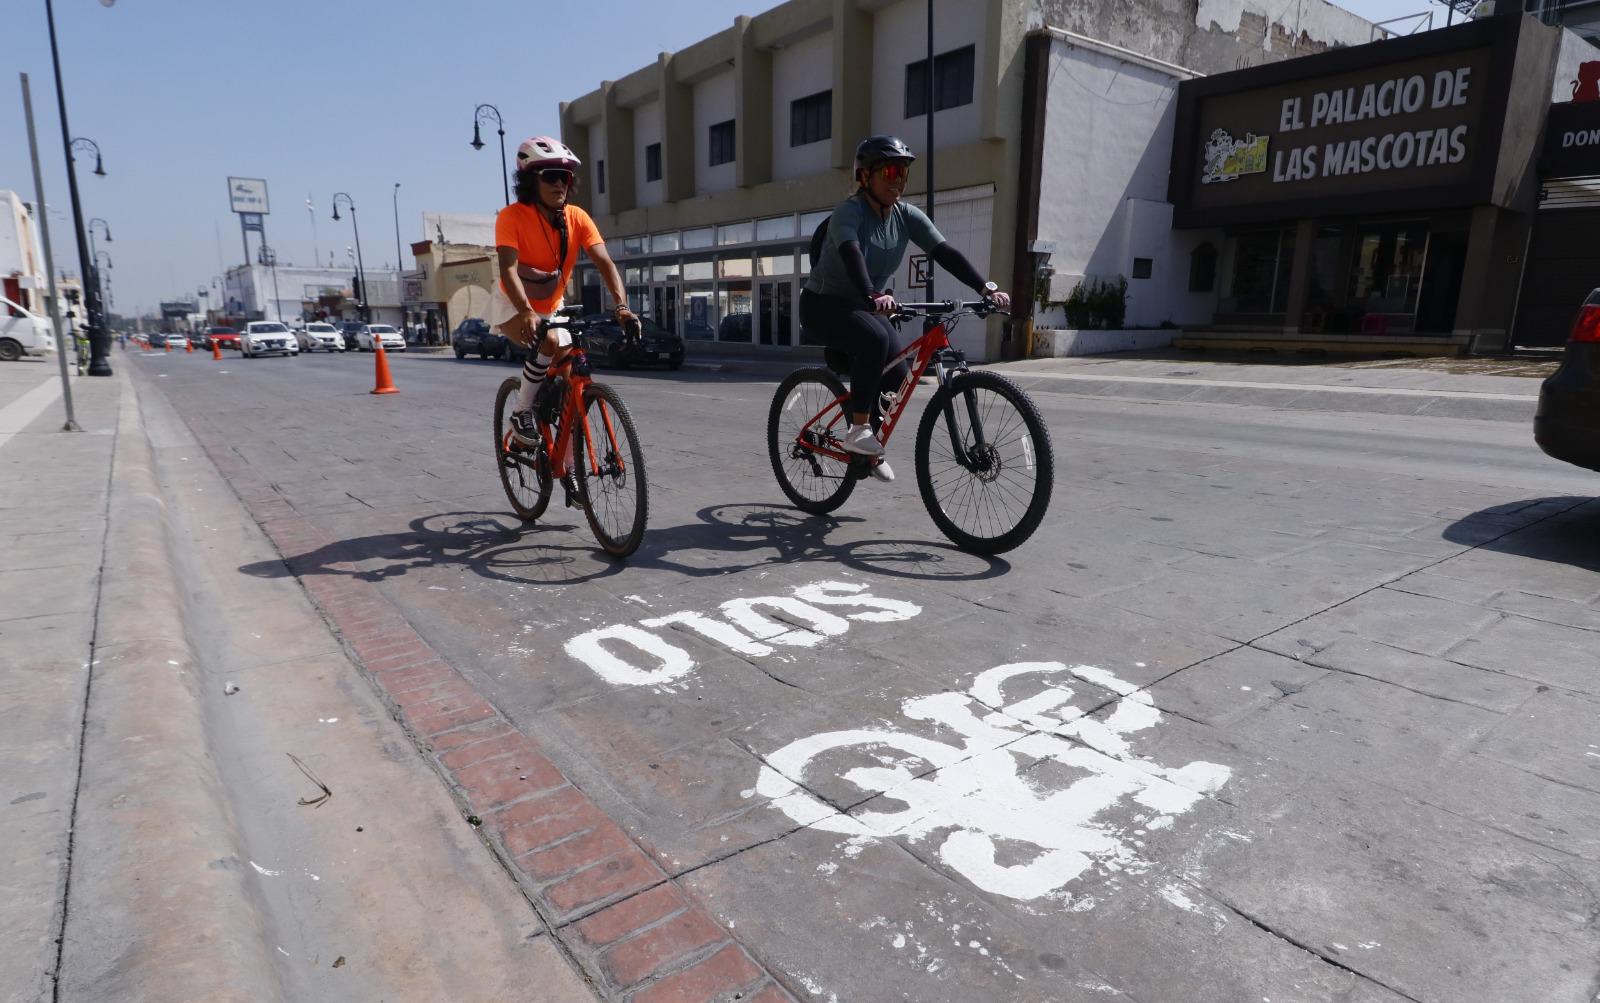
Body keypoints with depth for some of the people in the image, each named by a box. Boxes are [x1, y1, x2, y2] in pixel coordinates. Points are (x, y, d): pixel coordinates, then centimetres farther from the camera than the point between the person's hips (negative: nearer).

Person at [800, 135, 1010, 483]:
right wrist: (873, 296, -57)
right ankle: (858, 430, -24)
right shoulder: (849, 211, -19)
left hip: (864, 307, 6)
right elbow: (851, 255, -39)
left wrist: (986, 289, -26)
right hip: (824, 305, -6)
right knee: (875, 339, -35)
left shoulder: (907, 216, -4)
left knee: (897, 376, -11)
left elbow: (946, 253, -14)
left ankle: (871, 449, 13)